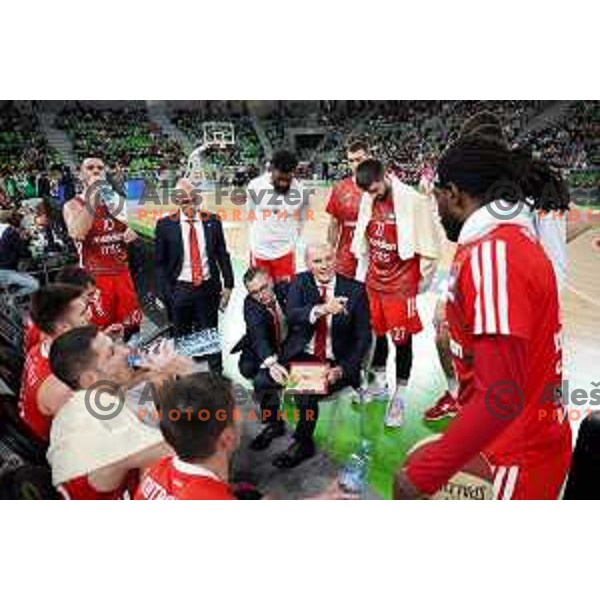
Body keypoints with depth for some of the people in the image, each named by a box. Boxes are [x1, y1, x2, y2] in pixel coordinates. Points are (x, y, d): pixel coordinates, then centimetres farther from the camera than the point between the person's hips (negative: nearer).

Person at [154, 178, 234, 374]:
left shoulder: (212, 221, 2)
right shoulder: (165, 225, -3)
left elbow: (222, 255, 6)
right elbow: (159, 262, 0)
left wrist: (228, 285, 0)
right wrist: (166, 292, -7)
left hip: (208, 287, 1)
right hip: (180, 289, -1)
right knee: (182, 337, 13)